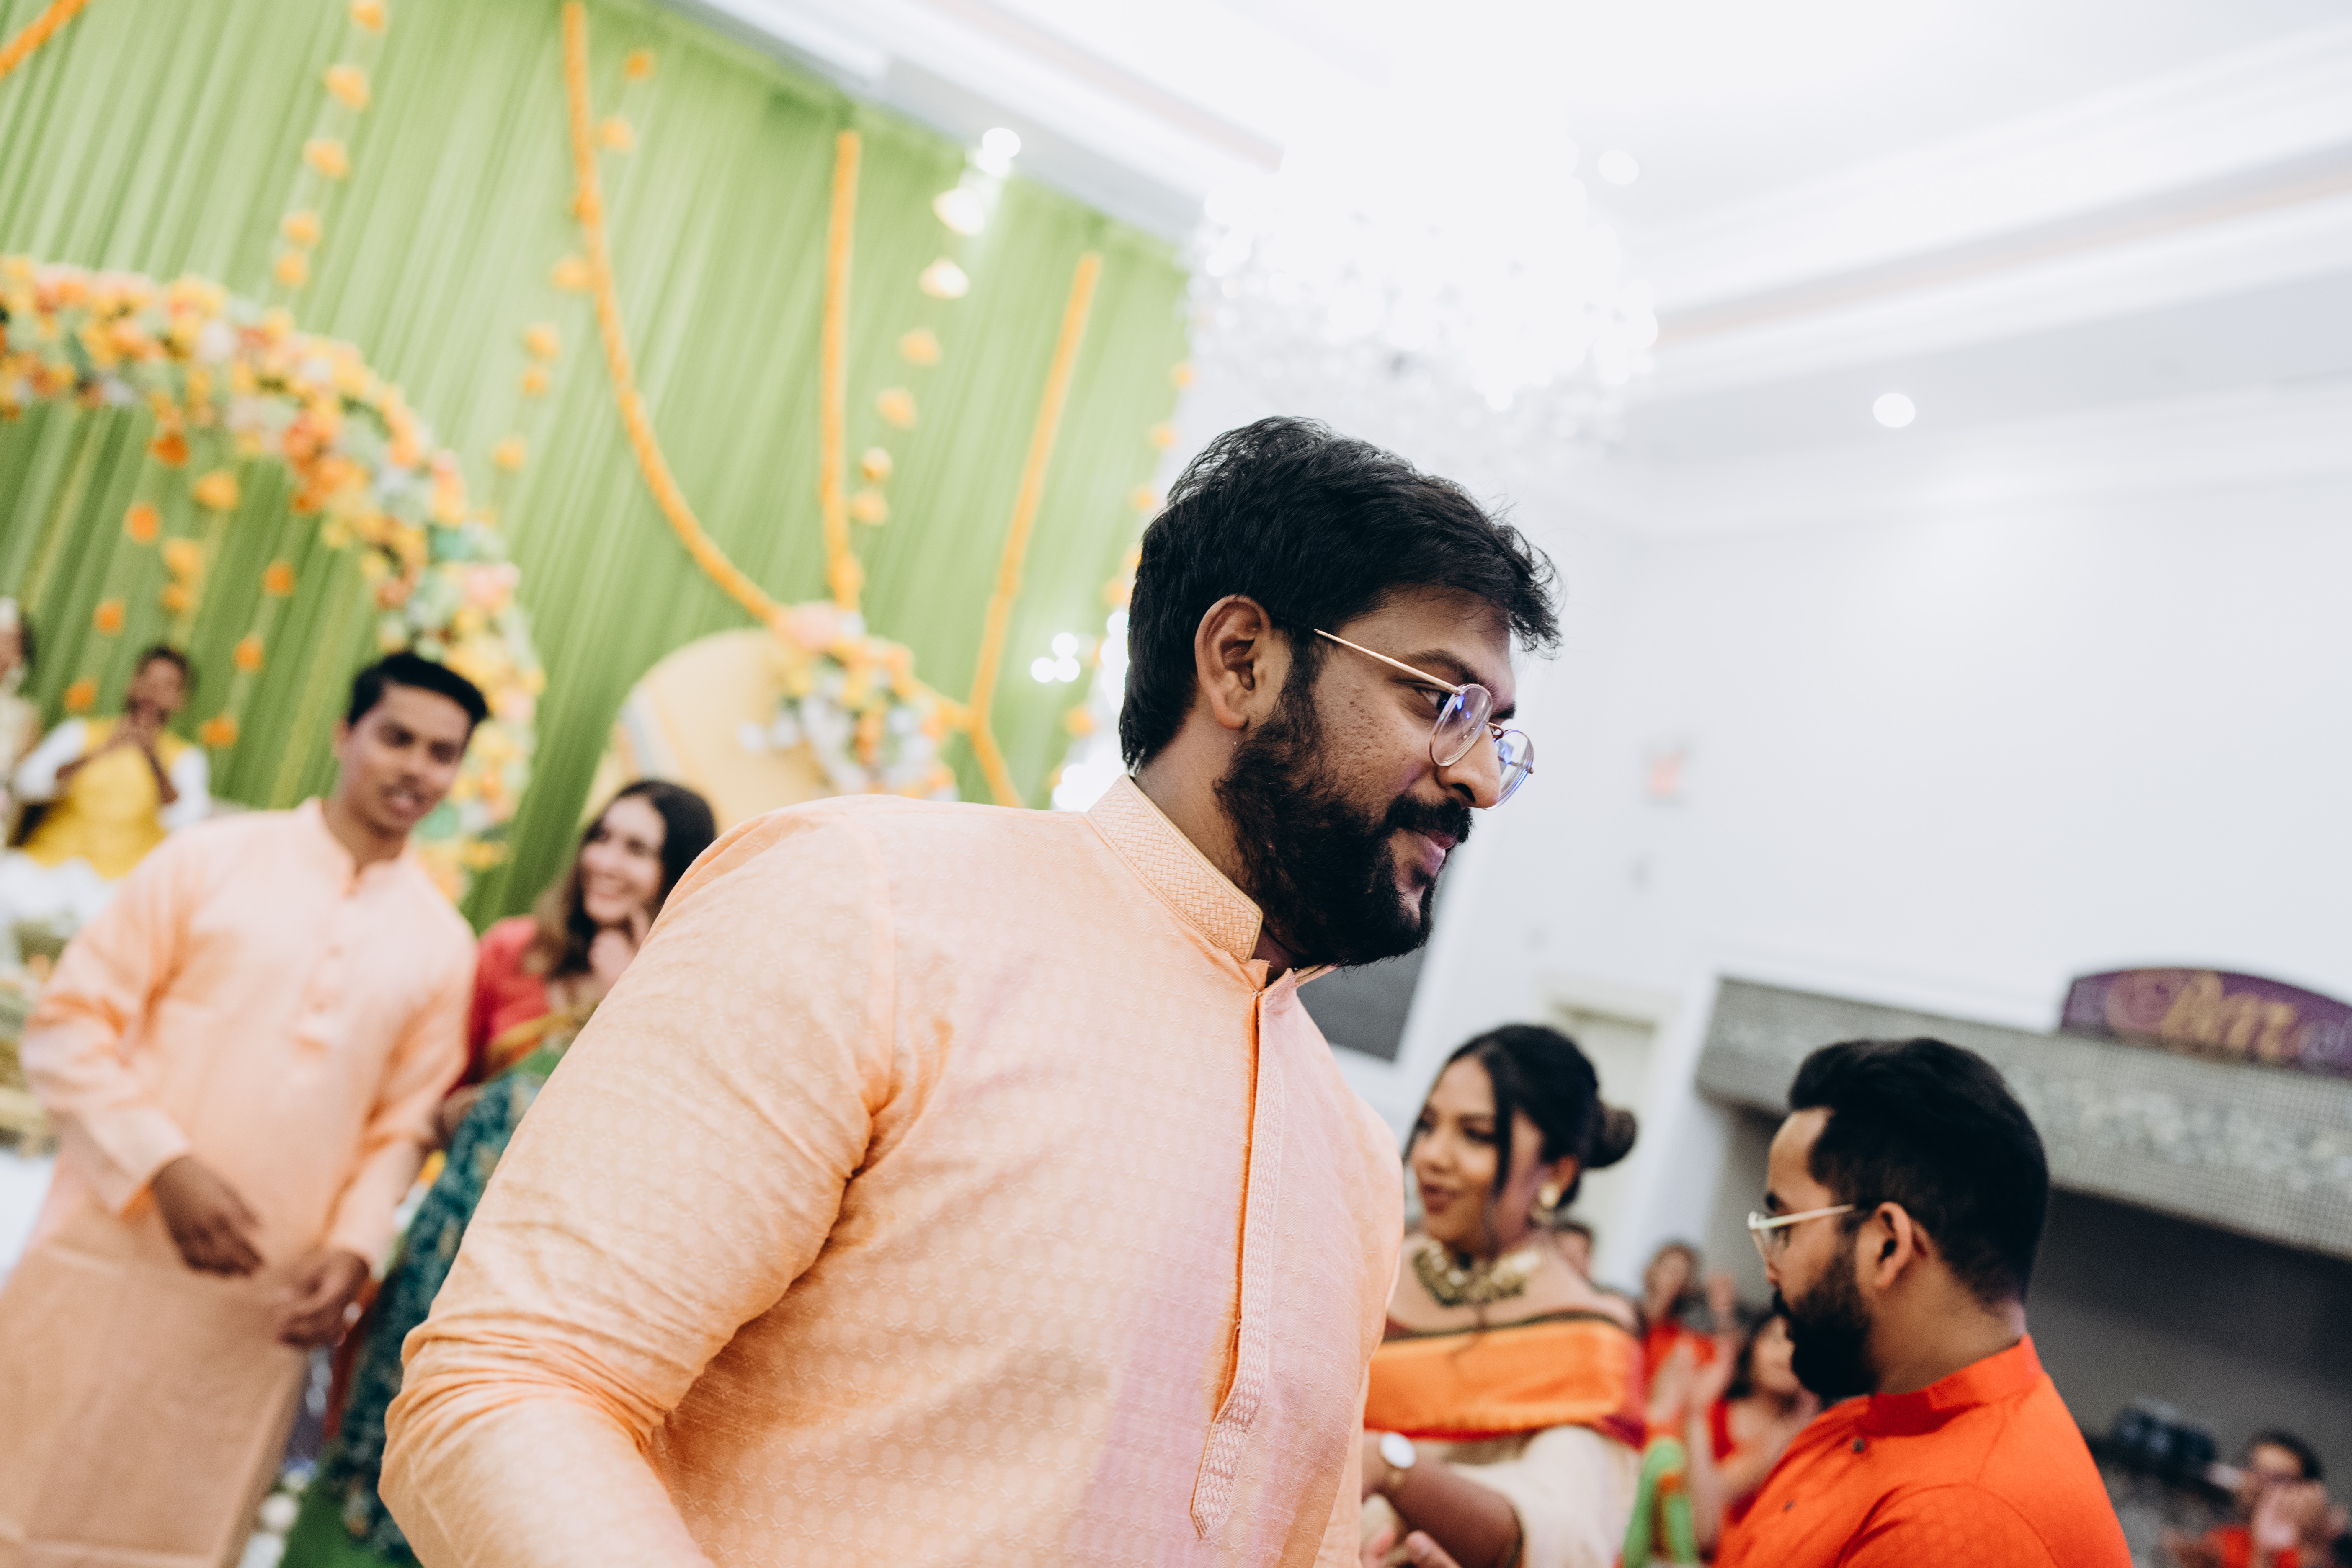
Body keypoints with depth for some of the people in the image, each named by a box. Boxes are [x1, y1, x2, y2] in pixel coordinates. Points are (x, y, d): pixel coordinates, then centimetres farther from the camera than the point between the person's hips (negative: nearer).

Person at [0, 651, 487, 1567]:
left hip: (263, 1309, 2)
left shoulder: (443, 945, 5)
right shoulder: (213, 858, 0)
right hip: (111, 1261, -1)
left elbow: (402, 1125, 10)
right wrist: (164, 1164, -14)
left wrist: (354, 1247, -6)